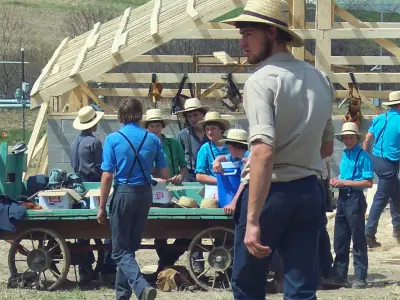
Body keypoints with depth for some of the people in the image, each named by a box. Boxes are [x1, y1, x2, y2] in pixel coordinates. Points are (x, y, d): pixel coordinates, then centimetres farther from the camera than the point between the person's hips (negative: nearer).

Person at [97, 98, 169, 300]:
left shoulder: (113, 139, -7)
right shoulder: (153, 140, 3)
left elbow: (107, 176, -10)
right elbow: (165, 175, 6)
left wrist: (102, 207, -3)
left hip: (123, 193, -4)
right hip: (145, 194, 4)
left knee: (121, 251, 1)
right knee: (130, 247, 17)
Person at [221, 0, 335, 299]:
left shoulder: (262, 80, -15)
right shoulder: (320, 79, 8)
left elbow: (264, 151, -26)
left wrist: (253, 221, -27)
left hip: (270, 192, -6)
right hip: (309, 193, 6)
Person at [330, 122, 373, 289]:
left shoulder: (363, 156, -11)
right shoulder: (344, 154, 11)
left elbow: (368, 182, -16)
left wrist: (345, 183, -17)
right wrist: (337, 181, 4)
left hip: (355, 199, -8)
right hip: (342, 198, 8)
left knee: (358, 240, -1)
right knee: (339, 240, 12)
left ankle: (360, 278, 4)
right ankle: (339, 275, 20)